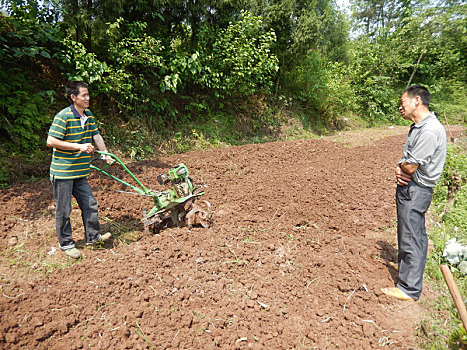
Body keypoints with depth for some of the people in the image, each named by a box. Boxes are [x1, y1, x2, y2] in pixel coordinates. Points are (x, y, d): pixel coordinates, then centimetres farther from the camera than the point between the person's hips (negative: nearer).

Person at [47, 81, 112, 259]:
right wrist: (79, 146, -22)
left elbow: (96, 136, 13)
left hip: (80, 172, 7)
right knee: (64, 209, 6)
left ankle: (92, 236, 27)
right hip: (62, 171, -7)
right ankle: (66, 243, 21)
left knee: (90, 204, 11)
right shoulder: (63, 116, -16)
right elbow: (51, 141, -20)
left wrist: (107, 156, 10)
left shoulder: (88, 115, 7)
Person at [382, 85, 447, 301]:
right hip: (410, 187, 10)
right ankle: (410, 277, 35)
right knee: (416, 237, 20)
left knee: (410, 240, -1)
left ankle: (409, 289, 11)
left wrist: (402, 167, 0)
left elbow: (411, 167, -23)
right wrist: (399, 169, -6)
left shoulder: (430, 131, -22)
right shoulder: (418, 127, 12)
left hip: (415, 191, -10)